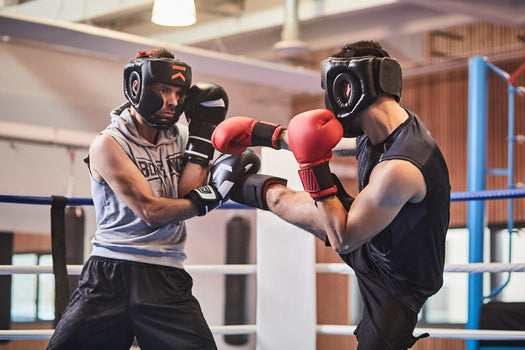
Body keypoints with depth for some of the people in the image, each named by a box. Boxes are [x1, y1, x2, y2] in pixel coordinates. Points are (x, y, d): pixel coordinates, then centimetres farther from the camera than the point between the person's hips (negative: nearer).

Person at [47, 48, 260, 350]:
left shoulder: (179, 136, 13)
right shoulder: (108, 144, -3)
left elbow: (187, 198, -2)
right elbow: (150, 211, -10)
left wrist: (202, 137, -2)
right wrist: (215, 193, -7)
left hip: (166, 279, 3)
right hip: (110, 273, -3)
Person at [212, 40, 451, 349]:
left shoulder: (399, 168, -40)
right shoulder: (386, 127, -11)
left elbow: (343, 241, -29)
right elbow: (335, 143, 11)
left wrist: (315, 167, -31)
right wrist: (264, 133, 13)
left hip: (397, 285, -8)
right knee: (278, 196, 13)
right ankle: (235, 184, 39)